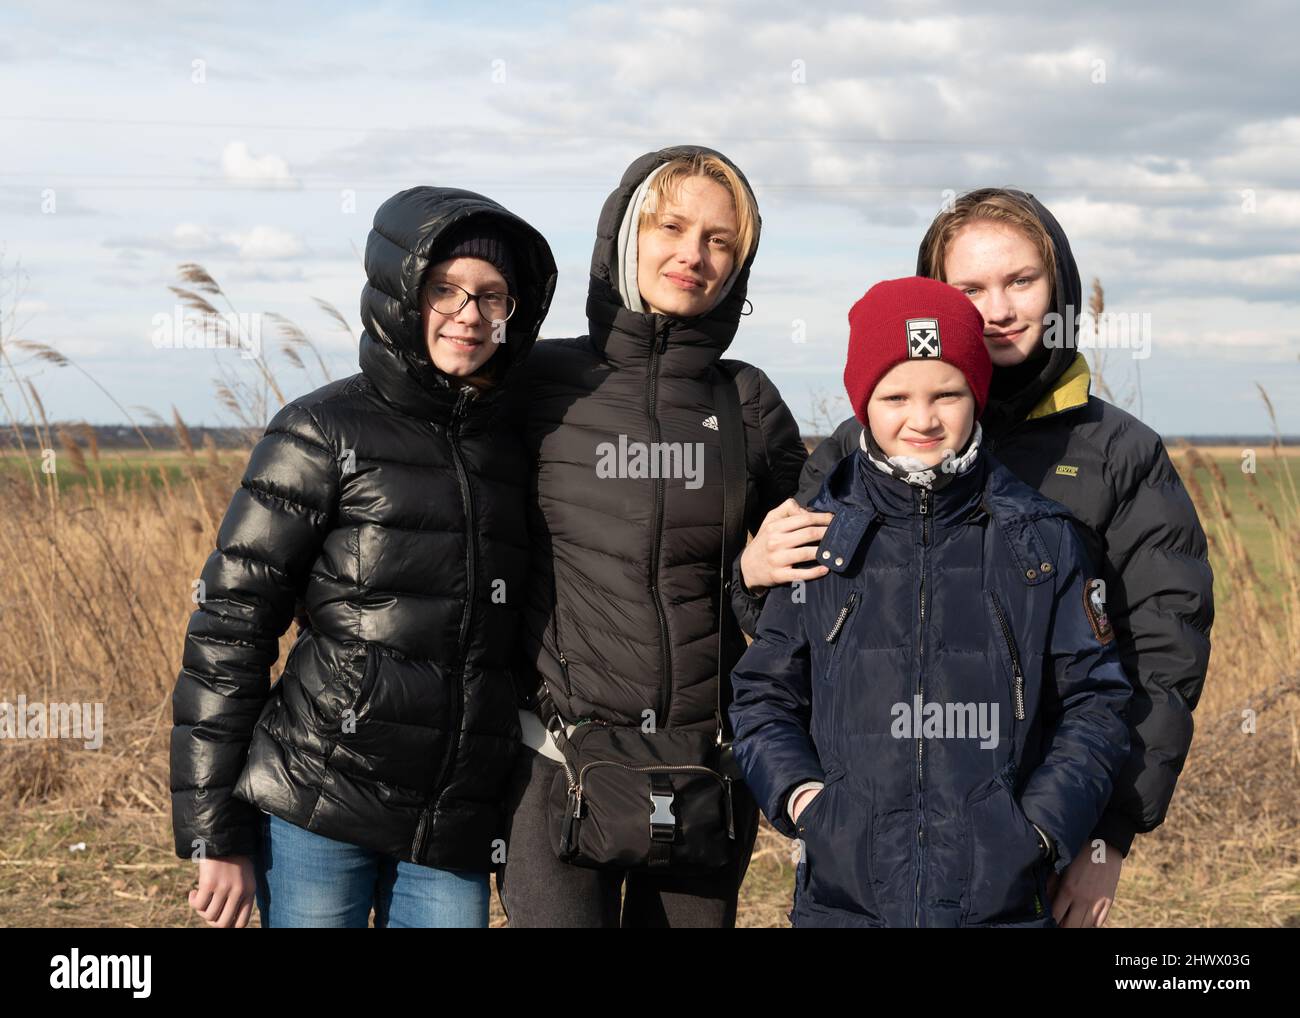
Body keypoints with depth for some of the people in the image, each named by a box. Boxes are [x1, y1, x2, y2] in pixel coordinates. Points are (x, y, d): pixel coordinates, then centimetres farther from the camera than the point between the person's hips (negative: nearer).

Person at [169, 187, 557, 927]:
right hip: (318, 810, -4)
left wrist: (523, 832, 15)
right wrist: (216, 833, -8)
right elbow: (229, 623, -4)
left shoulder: (511, 449, 11)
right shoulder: (327, 432, -3)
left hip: (455, 836, 4)